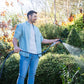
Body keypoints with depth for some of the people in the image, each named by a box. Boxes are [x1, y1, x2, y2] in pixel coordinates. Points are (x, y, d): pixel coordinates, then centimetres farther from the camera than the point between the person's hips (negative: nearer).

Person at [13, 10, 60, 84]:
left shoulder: (36, 29, 22)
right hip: (25, 54, -5)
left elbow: (42, 40, 27)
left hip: (35, 55, 5)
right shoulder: (21, 26, 5)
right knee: (22, 75, -8)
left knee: (32, 75, 6)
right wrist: (16, 47, -23)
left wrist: (53, 41, 19)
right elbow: (15, 39, -3)